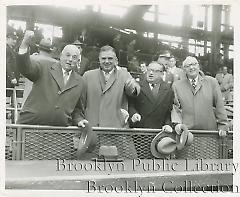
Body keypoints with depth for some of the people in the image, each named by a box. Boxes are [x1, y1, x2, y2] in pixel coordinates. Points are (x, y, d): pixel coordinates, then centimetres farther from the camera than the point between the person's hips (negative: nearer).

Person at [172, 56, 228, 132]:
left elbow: (219, 106, 6)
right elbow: (176, 108, 10)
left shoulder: (211, 82, 6)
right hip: (187, 131, 0)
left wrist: (222, 128, 2)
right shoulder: (177, 85, 8)